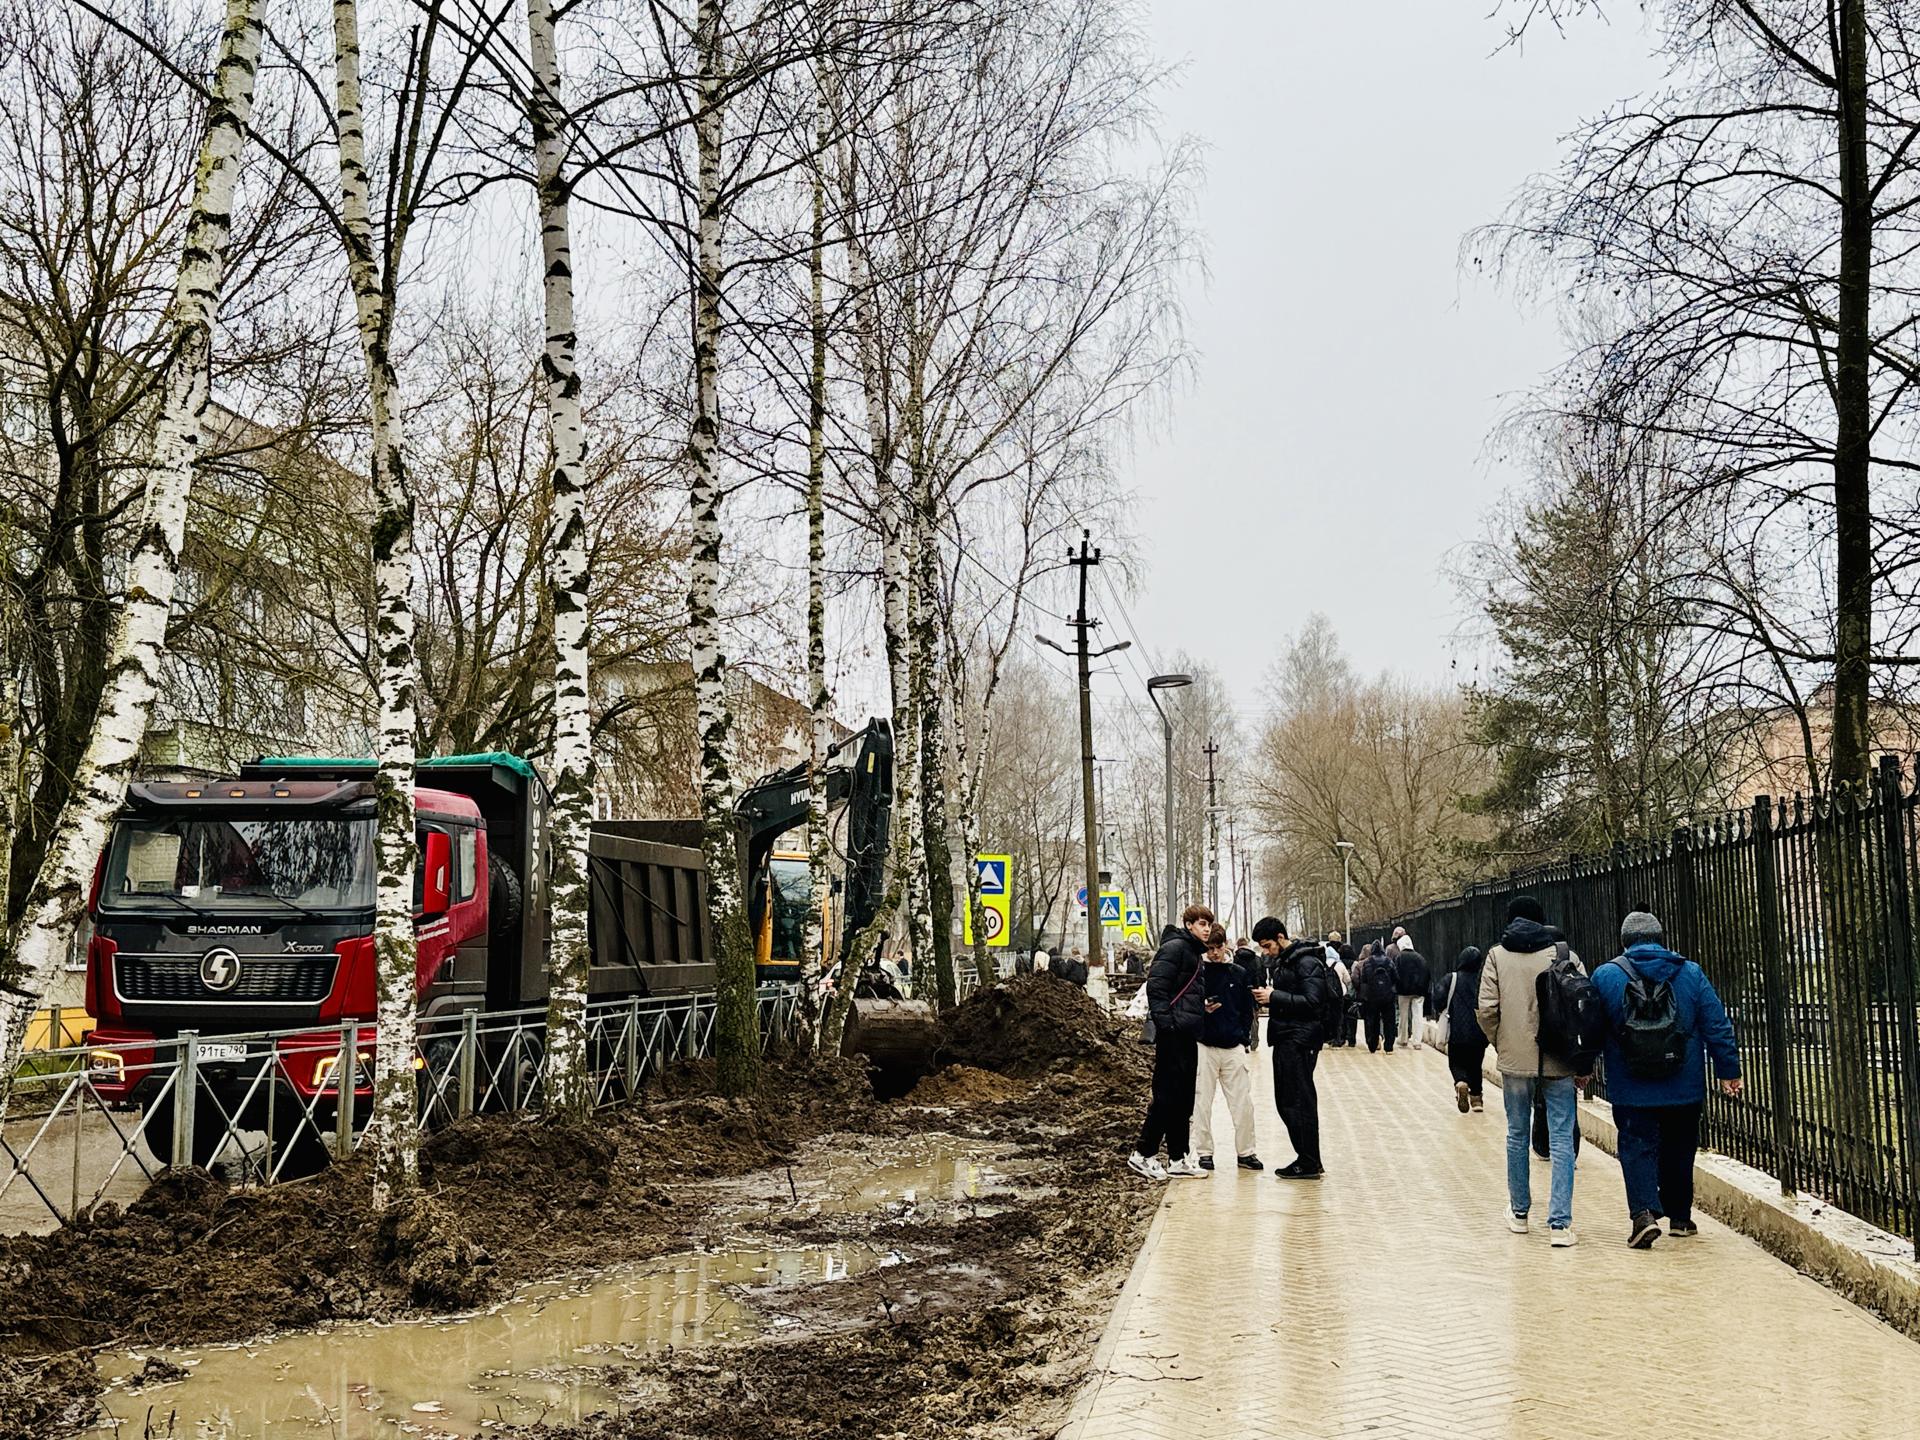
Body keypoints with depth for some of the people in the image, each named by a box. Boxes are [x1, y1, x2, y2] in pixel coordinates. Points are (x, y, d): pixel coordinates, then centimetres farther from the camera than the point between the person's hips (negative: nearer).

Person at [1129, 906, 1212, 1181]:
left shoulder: (1194, 952, 19)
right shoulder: (1175, 947, -11)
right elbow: (1156, 986, -19)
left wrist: (1204, 1005, 9)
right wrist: (1164, 1022, -23)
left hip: (1188, 1035, 10)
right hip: (1173, 1034, -10)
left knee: (1184, 1098, 11)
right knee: (1167, 1095, -7)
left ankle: (1177, 1159, 16)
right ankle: (1143, 1155, 0)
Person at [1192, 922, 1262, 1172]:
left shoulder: (1240, 974, 8)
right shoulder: (1197, 973, 1)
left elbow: (1247, 1010, 12)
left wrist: (1245, 1040, 3)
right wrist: (1202, 1009, -17)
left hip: (1234, 1047, 2)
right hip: (1204, 1047, -2)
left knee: (1243, 1103, 3)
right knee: (1202, 1102, 1)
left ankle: (1246, 1152, 12)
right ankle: (1204, 1153, 10)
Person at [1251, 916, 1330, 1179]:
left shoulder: (1306, 962, -13)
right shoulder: (1277, 961, 16)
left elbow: (1312, 1003, -20)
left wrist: (1274, 997, -20)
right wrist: (1264, 995, 2)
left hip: (1300, 1040, -10)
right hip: (1284, 1039, 10)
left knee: (1299, 1102, -7)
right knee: (1285, 1101, 12)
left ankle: (1309, 1164, -1)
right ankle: (1307, 1158, 19)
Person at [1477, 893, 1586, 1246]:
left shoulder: (1497, 955, 0)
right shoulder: (1564, 953, -1)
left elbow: (1487, 1009, -6)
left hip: (1515, 1060, 1)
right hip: (1560, 1062, -1)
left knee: (1517, 1135, 15)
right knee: (1561, 1139, 2)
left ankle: (1519, 1213, 26)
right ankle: (1560, 1223, -5)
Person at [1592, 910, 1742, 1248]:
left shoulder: (1606, 976, -3)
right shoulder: (1690, 973, 2)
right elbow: (1717, 1025, 2)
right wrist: (1728, 1070, 8)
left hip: (1631, 1091, -2)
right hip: (1684, 1089, 2)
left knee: (1636, 1147, 1)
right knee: (1678, 1151, 16)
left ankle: (1643, 1212, -18)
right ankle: (1679, 1217, 24)